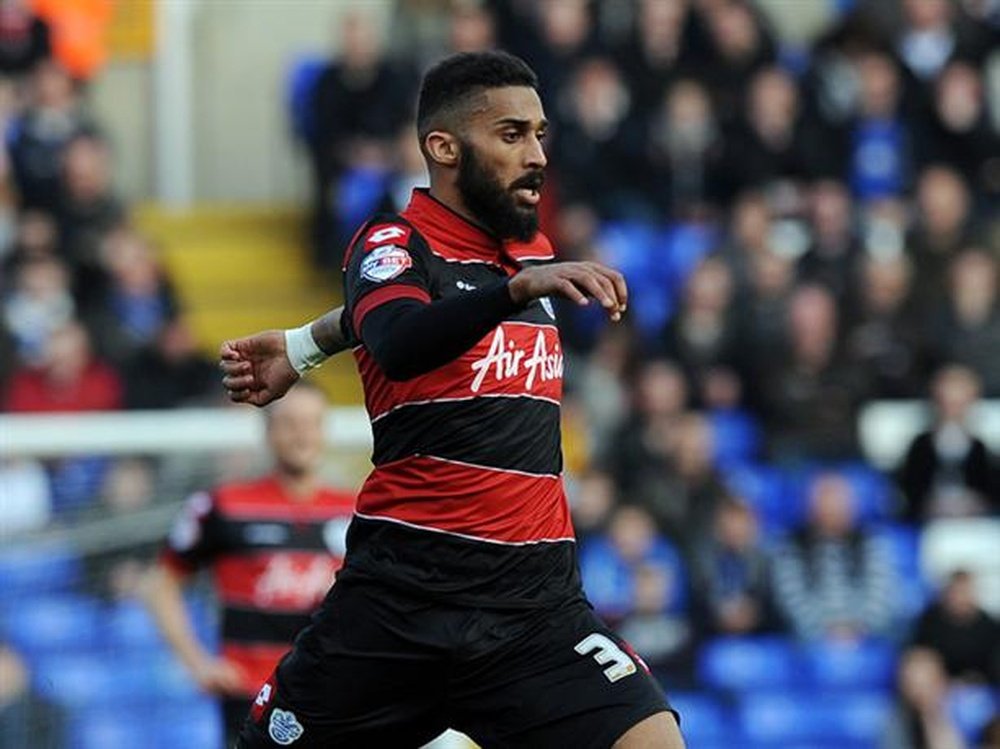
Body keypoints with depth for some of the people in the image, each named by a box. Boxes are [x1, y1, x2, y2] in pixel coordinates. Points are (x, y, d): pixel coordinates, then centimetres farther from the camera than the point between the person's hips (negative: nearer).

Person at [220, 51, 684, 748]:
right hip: (403, 591, -4)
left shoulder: (535, 251, 14)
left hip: (537, 601, 4)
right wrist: (520, 287, -42)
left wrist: (305, 344, 25)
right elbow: (398, 344, -27)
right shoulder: (394, 242, -4)